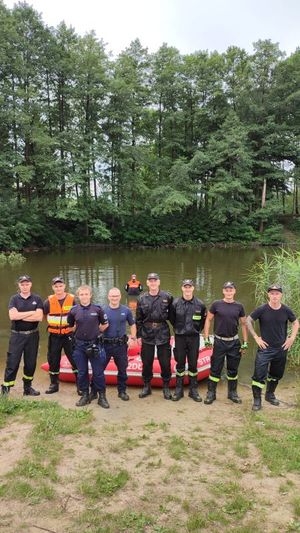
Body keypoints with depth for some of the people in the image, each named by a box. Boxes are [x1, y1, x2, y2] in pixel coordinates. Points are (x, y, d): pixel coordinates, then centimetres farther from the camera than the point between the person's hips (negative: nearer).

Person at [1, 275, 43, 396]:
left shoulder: (37, 299, 2)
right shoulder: (14, 299, 1)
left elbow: (39, 317, -11)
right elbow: (12, 316, -14)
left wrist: (20, 316, -12)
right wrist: (31, 312, -13)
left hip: (32, 335, 1)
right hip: (17, 335, -1)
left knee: (30, 363, 10)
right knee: (12, 362, -2)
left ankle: (28, 387, 23)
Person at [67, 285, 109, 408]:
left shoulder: (97, 309, -4)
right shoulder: (74, 310, 0)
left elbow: (105, 324, 8)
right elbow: (69, 326, 14)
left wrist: (95, 332, 9)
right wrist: (78, 332, 9)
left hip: (94, 344, -2)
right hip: (79, 345, 2)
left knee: (98, 372, 2)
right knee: (82, 372, 9)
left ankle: (102, 396, 14)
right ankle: (85, 395, 23)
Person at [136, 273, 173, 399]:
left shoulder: (167, 297, -2)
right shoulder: (142, 299, 2)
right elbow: (138, 319, 5)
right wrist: (139, 335, 4)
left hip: (163, 334, -1)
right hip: (147, 334, 1)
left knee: (165, 362, 5)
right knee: (146, 362, 10)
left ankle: (166, 387, 21)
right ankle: (147, 386, 26)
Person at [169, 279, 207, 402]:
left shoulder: (200, 304, -3)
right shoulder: (175, 303, -5)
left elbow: (203, 319, 12)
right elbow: (171, 319, 10)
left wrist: (197, 329, 8)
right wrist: (178, 328, 9)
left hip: (194, 338, 1)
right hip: (180, 337, 0)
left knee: (193, 364, 7)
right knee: (180, 363, 6)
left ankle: (193, 390, 18)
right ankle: (178, 390, 17)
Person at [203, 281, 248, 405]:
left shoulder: (239, 306, 2)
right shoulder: (216, 304, -4)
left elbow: (243, 324, 8)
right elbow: (208, 320, 0)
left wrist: (245, 342, 5)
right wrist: (206, 338, -5)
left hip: (234, 342, 2)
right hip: (219, 341, -2)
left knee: (233, 369, 12)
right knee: (215, 369, 2)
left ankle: (232, 393, 26)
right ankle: (211, 393, 13)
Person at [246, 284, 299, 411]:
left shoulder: (286, 310, -4)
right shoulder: (262, 309, -12)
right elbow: (248, 321, -3)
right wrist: (256, 337, -7)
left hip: (281, 349, 3)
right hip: (265, 348, -3)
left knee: (276, 374, 18)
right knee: (259, 374, -7)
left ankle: (270, 394, 38)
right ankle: (257, 399, 7)